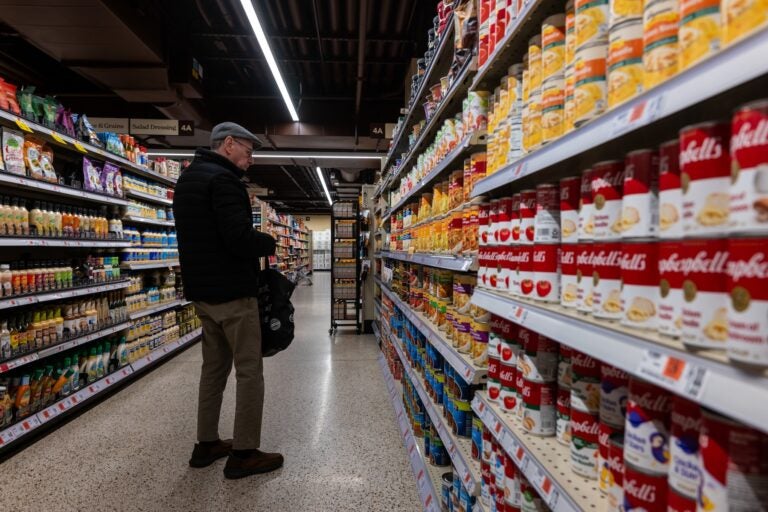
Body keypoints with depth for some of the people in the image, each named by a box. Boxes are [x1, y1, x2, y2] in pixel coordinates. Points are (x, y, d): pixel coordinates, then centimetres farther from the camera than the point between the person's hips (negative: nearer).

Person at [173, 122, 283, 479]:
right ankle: (244, 453, 9)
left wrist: (256, 241, 11)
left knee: (213, 366, 17)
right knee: (249, 371, 0)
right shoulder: (222, 179, -16)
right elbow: (240, 239, -27)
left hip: (202, 290, 10)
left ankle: (206, 444, 28)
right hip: (231, 292, -10)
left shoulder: (187, 178, 17)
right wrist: (270, 243, -6)